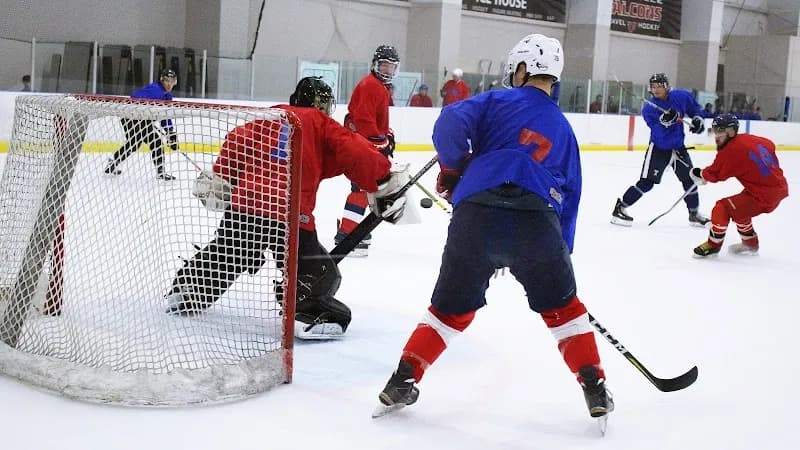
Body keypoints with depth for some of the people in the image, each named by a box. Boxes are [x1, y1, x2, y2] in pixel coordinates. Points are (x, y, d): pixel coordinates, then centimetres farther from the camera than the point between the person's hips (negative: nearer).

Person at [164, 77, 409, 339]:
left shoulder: (265, 119, 22)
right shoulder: (320, 124, 9)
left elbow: (236, 141, 11)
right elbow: (355, 153, -3)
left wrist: (219, 179, 19)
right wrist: (386, 180, -2)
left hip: (245, 202, 6)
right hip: (289, 215, -5)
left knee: (224, 254, 29)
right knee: (317, 272, 3)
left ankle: (184, 293, 40)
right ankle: (310, 315, -18)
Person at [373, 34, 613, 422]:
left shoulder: (499, 101, 14)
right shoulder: (563, 129, 25)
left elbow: (451, 121, -3)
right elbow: (569, 196, 25)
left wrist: (453, 170, 11)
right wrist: (561, 250, 30)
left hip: (475, 216, -1)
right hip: (536, 222, 1)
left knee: (451, 308, 16)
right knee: (563, 308, 22)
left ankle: (401, 383, 16)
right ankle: (595, 389, 22)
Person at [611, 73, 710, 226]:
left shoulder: (681, 96, -7)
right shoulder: (649, 107, -16)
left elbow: (695, 108, 14)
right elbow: (658, 132, -26)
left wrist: (698, 119, -3)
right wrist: (664, 121, -43)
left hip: (678, 147, 4)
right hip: (658, 148, -4)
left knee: (690, 180, 10)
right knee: (646, 182, -13)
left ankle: (694, 214, 28)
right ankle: (620, 208, -6)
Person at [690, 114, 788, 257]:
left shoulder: (730, 151, -19)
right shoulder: (753, 139, 5)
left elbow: (714, 174, -12)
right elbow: (770, 146, 23)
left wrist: (698, 173, 6)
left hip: (764, 196, -10)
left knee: (722, 208, -6)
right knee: (738, 209, 28)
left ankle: (713, 244, 10)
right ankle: (750, 243, 43)